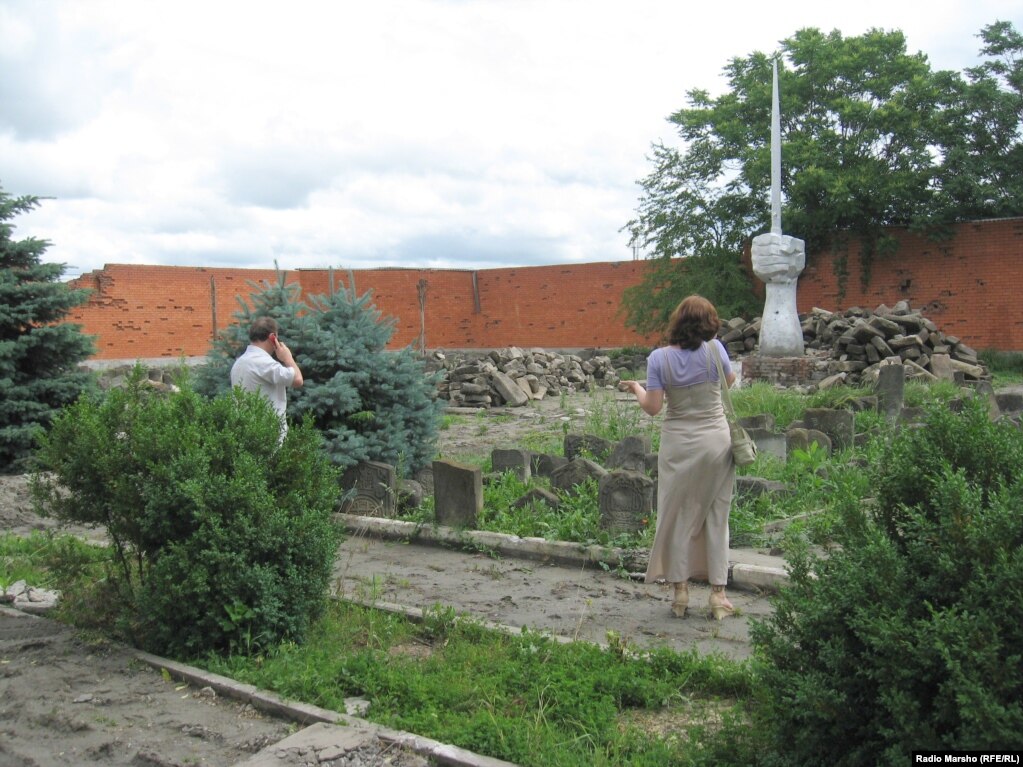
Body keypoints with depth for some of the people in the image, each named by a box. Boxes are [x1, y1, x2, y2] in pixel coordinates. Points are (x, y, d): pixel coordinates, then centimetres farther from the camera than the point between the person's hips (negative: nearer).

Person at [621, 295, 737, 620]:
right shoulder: (714, 349, -9)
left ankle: (680, 591, 15)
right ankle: (718, 593, 14)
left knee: (678, 516, 10)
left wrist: (636, 388, 10)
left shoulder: (659, 358, -9)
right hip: (716, 441, 0)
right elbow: (730, 380, 10)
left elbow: (652, 407, -10)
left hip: (679, 445, 0)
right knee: (716, 516, 10)